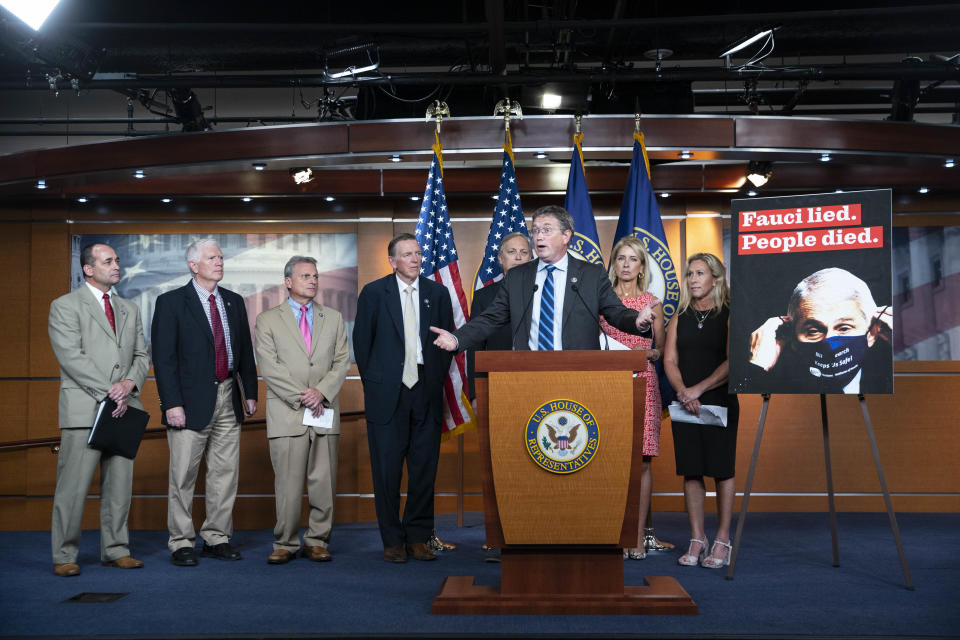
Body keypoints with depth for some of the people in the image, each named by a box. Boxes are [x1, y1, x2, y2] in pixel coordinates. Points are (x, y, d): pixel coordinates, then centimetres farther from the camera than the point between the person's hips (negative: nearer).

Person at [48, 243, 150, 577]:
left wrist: (130, 383, -6)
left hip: (124, 408, 5)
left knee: (119, 483, 7)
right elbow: (72, 357, -10)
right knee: (73, 485, -4)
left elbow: (142, 355, 14)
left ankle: (116, 549, 16)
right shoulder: (65, 306, 1)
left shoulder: (129, 309, 19)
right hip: (84, 409, -5)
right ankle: (64, 555, 6)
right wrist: (108, 392, -15)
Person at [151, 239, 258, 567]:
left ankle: (217, 537, 18)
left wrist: (250, 392, 10)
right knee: (183, 475, 0)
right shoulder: (171, 302, -3)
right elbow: (163, 357, -8)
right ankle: (181, 542, 11)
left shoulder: (234, 302, 12)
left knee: (225, 472, 8)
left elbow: (245, 351, 16)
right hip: (191, 399, -5)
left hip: (228, 396, 5)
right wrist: (172, 403, -15)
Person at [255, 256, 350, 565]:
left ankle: (317, 541, 13)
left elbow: (342, 361, 8)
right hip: (287, 415, -2)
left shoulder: (333, 317, 15)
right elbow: (269, 368, -2)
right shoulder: (267, 320, 7)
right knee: (288, 484, -3)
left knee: (324, 482, 2)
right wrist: (301, 398, -10)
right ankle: (285, 544, 8)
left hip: (325, 412, 2)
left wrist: (321, 391, -9)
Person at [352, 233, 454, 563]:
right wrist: (373, 383, 3)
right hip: (387, 396, -2)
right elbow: (361, 342, 5)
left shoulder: (437, 293, 8)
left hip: (426, 394, 2)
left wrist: (437, 380, 6)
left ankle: (418, 538, 16)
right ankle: (392, 540, 12)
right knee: (387, 470, 1)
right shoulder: (374, 293, 2)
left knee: (425, 468, 4)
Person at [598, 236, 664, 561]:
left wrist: (648, 352, -7)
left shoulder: (653, 304, 9)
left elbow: (662, 349, 13)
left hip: (643, 384, 0)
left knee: (642, 461, -1)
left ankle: (638, 537, 5)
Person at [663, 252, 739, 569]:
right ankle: (697, 540, 12)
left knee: (722, 470, 0)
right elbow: (670, 360, 5)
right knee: (691, 471, 5)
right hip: (685, 403, 4)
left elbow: (733, 362, -10)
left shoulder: (729, 316, -1)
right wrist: (683, 392, -12)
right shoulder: (680, 318, 11)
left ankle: (722, 541, 8)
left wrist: (698, 389, -17)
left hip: (720, 402, -4)